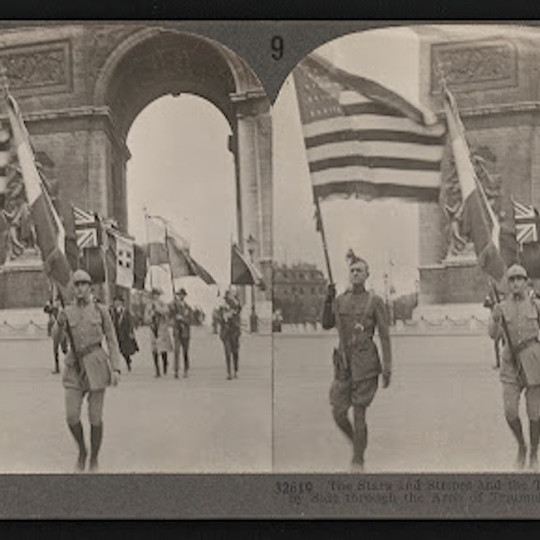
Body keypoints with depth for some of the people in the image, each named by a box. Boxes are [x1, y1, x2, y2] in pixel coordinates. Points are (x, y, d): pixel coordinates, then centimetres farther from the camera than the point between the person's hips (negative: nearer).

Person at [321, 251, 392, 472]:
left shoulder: (375, 301, -4)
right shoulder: (340, 300, 8)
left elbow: (385, 336, -5)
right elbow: (326, 325, 13)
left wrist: (387, 369, -10)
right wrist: (328, 298, -1)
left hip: (365, 364, -4)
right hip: (343, 363, 4)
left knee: (359, 413, -1)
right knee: (338, 413, 2)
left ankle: (358, 461, 14)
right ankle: (357, 442, 31)